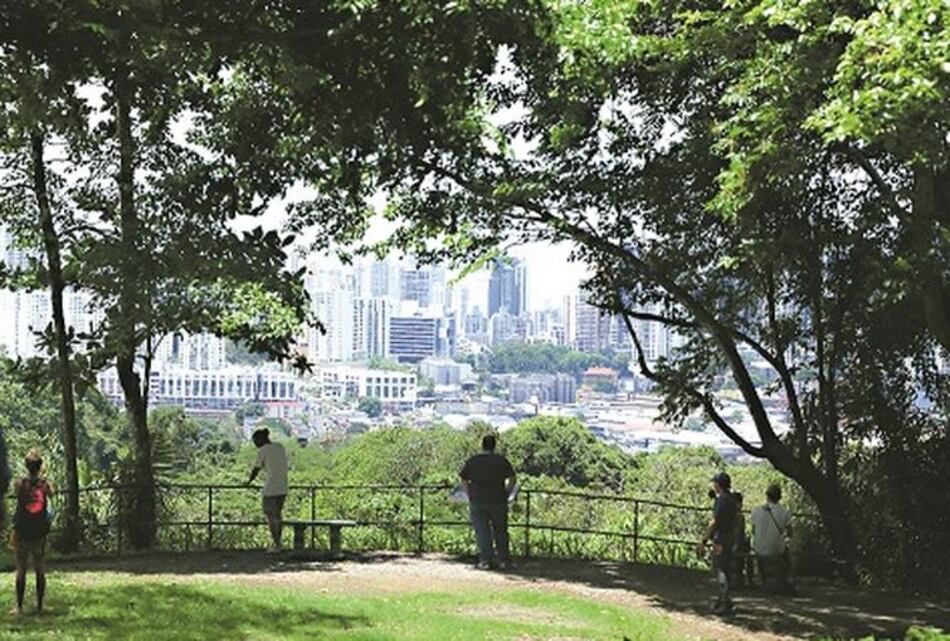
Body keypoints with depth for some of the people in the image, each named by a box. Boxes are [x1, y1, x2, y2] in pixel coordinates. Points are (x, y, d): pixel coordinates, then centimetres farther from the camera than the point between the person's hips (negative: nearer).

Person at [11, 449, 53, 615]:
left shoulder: (20, 484, -10)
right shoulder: (45, 484, -6)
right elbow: (51, 494, 14)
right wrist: (41, 478, 23)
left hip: (22, 532, -1)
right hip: (40, 533, 1)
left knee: (21, 570, 5)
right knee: (40, 570, 9)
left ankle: (19, 606, 6)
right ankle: (39, 606, 10)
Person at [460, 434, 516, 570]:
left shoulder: (472, 461, 6)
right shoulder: (501, 460, 2)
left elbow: (464, 481, 8)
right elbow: (511, 479, -1)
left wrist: (470, 496, 16)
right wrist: (505, 494, 10)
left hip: (477, 501, 0)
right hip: (498, 501, 0)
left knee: (482, 532, 3)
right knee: (500, 532, 10)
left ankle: (485, 560, -3)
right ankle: (504, 560, 11)